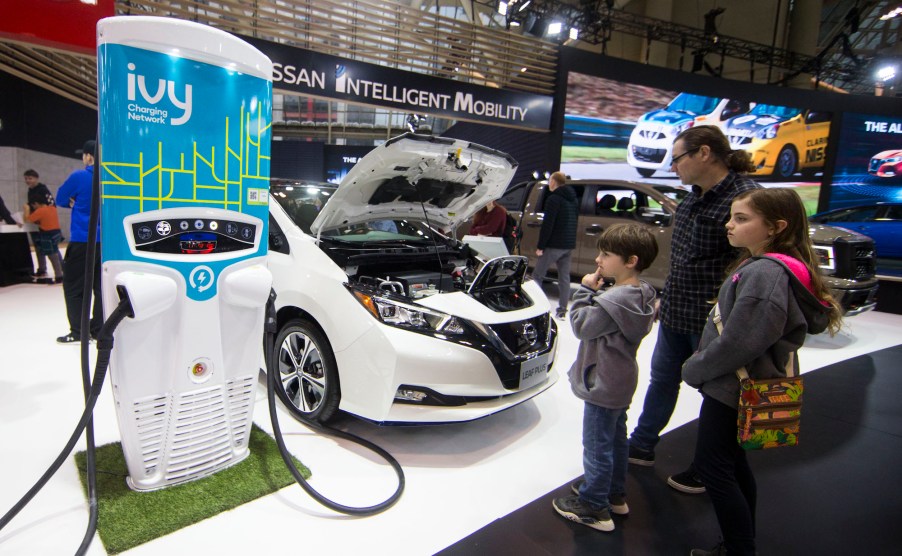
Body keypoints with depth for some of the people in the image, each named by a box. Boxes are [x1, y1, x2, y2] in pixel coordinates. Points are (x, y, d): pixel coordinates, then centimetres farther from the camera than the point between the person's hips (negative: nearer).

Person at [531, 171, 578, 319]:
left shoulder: (554, 199, -12)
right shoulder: (573, 199, 16)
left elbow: (547, 224, -18)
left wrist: (540, 246, -16)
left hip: (554, 244, -8)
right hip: (568, 244, 8)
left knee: (537, 275, -1)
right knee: (564, 277, 9)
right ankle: (562, 310, 11)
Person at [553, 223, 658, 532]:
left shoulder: (616, 300, -29)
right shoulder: (642, 295, 2)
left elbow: (581, 326, -20)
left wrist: (585, 291, -15)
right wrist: (595, 293, -1)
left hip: (603, 385, -10)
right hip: (621, 382, 10)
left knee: (597, 445, 4)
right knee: (616, 437, 23)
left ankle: (594, 507, 19)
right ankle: (615, 494, 40)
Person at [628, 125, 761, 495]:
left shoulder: (744, 197, -20)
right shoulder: (696, 197, 8)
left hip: (712, 322, -9)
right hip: (675, 315, 9)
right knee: (662, 380, 20)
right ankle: (641, 446, 38)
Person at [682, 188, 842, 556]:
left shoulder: (765, 273, -24)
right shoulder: (761, 265, 7)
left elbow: (738, 343, -26)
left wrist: (694, 370, -12)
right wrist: (700, 361, 11)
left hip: (730, 388, -10)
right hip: (736, 385, 10)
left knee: (713, 467, 3)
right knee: (731, 464, 21)